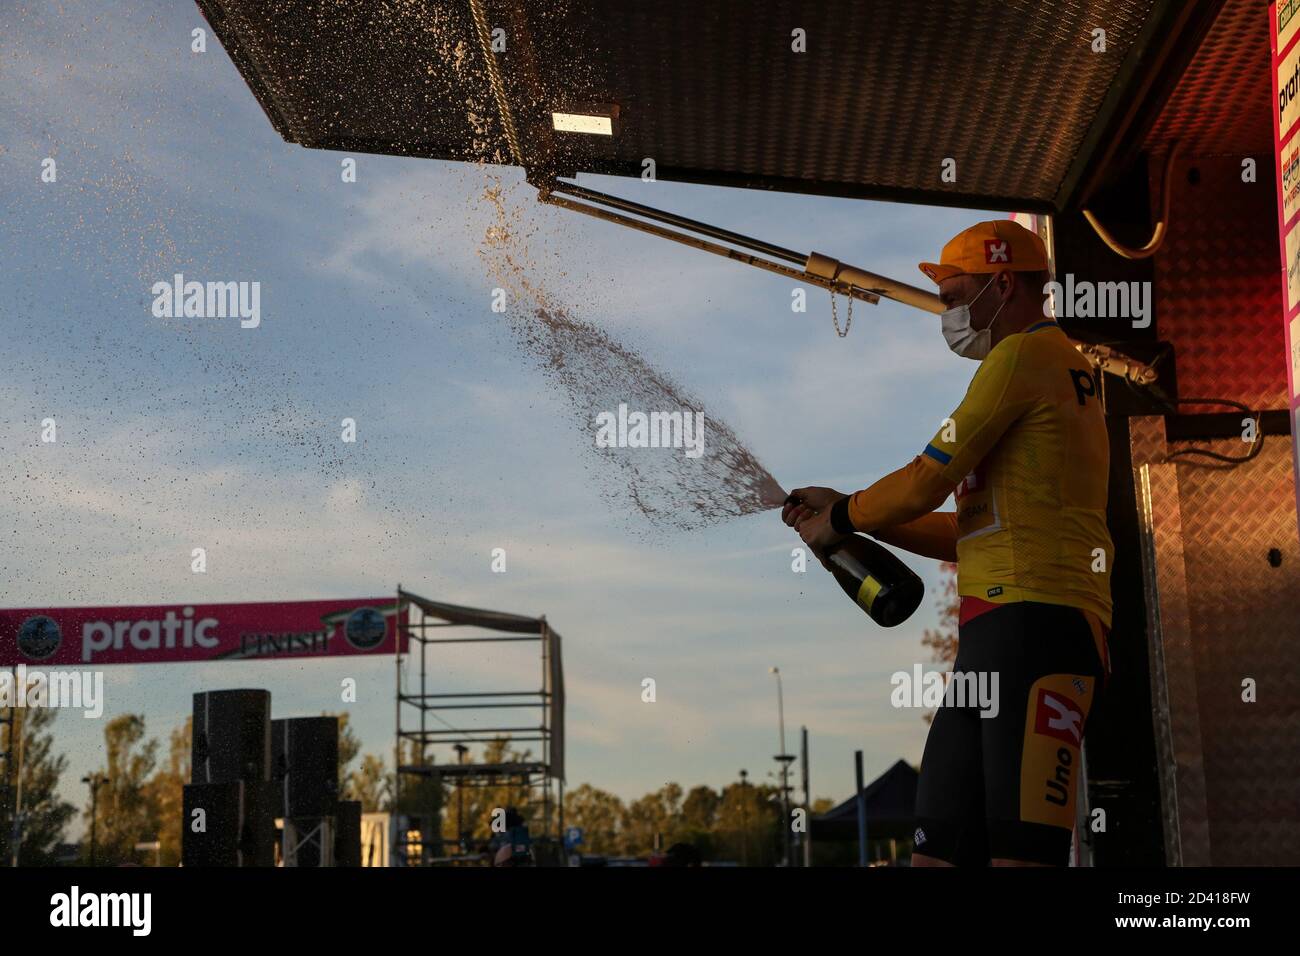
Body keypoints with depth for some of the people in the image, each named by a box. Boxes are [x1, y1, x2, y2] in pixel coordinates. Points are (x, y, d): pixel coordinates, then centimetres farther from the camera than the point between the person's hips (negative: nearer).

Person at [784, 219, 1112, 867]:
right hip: (989, 641, 10)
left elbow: (927, 480, -5)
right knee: (938, 851, 4)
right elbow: (967, 535, 29)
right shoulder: (1060, 370, 30)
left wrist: (839, 518, 12)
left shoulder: (1023, 355, -1)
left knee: (1020, 853, -18)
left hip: (1036, 621, -10)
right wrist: (851, 516, 24)